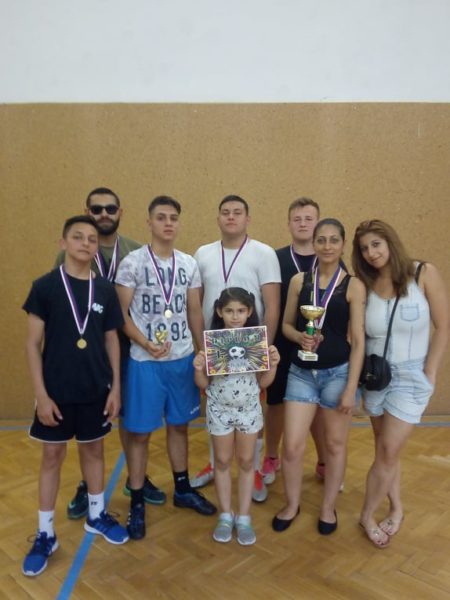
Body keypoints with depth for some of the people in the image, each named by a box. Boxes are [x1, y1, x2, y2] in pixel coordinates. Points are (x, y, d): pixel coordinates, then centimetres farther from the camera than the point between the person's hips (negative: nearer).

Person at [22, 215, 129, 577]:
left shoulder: (105, 291, 0)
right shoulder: (45, 286, -8)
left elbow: (111, 341, 5)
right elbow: (33, 343, -7)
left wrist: (116, 387, 2)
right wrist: (41, 393, -11)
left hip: (96, 389, 3)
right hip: (57, 390, -2)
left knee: (94, 450, 17)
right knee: (53, 456, 10)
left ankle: (97, 516, 37)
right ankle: (45, 534, 26)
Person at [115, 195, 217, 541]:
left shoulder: (189, 264, 5)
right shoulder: (133, 262, -7)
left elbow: (195, 313, 9)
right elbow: (121, 314, -8)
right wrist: (146, 344, -20)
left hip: (184, 359, 4)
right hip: (145, 361, -4)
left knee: (179, 426, 16)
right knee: (140, 432, 5)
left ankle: (182, 489, 34)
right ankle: (137, 503, 21)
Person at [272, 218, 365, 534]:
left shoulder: (354, 285, -5)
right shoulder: (299, 281, 2)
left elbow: (358, 339, -6)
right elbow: (287, 324, 8)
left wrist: (351, 387, -10)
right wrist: (300, 337, -15)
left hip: (338, 372, -1)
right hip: (301, 372, 2)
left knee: (336, 444, 14)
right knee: (292, 446, 3)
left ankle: (328, 507, 36)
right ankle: (292, 505, 29)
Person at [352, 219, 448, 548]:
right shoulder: (365, 285, -4)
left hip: (411, 376, -3)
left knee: (389, 451, -1)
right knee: (386, 450, 13)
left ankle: (368, 515, 19)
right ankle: (396, 508, 34)